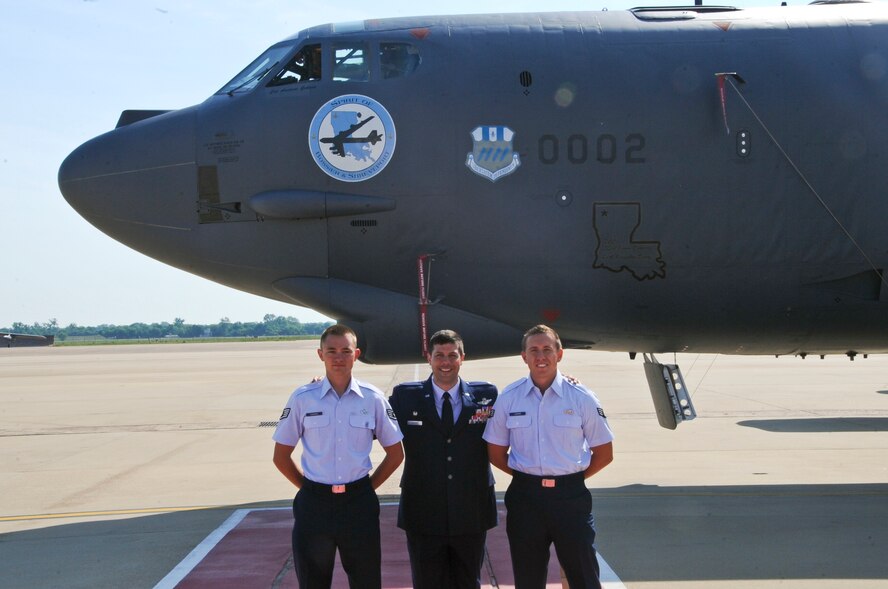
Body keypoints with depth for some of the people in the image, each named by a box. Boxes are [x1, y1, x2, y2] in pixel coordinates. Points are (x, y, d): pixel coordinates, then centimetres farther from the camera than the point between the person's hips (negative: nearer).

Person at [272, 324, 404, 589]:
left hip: (359, 504, 0)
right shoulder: (302, 399, -3)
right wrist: (309, 488, 3)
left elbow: (395, 453, 8)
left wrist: (367, 488, 5)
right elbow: (281, 456, 6)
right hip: (314, 504, 0)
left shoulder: (373, 399, -1)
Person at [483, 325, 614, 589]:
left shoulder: (581, 398, -2)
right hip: (525, 496, 2)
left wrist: (570, 478, 3)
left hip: (570, 496, -2)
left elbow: (604, 454, 5)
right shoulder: (508, 399, 1)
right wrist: (528, 476, 4)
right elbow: (496, 453, 10)